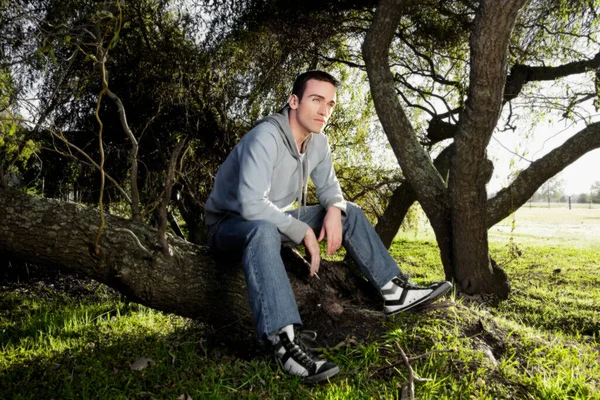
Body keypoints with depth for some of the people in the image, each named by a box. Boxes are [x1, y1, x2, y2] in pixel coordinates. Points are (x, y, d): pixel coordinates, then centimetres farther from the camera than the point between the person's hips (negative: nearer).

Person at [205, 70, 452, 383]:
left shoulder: (318, 141, -3)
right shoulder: (266, 136, -28)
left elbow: (328, 185, 8)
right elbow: (251, 204, -37)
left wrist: (334, 210, -16)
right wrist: (303, 232, -29)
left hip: (274, 220, 8)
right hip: (230, 224, -8)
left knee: (350, 212, 2)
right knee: (264, 230, -43)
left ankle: (394, 290, -2)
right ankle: (285, 342, -48)